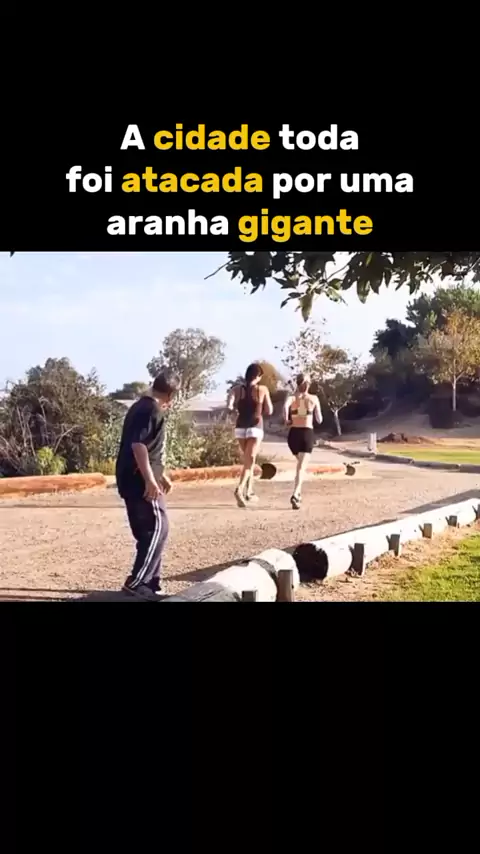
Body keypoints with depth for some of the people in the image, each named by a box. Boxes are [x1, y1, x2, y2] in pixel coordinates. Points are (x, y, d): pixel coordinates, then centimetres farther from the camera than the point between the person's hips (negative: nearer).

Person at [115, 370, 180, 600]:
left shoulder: (141, 406, 19)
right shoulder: (152, 409, -13)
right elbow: (138, 444, -24)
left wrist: (161, 475, 34)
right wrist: (150, 480, -26)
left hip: (133, 479, 10)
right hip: (140, 481, -10)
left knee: (147, 530, 14)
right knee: (157, 528, -6)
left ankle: (150, 582, 20)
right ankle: (136, 583, -5)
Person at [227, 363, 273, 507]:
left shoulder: (237, 389, 2)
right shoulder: (263, 389, -4)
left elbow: (229, 406, -12)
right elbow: (269, 411, 0)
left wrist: (237, 408, 9)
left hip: (240, 428, 4)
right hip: (255, 428, -4)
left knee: (248, 460, 21)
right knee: (249, 461, -7)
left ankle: (249, 492, 26)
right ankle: (240, 489, -29)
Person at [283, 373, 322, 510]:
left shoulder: (292, 397, 4)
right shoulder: (314, 398, 5)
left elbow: (286, 406, -21)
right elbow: (319, 420, 10)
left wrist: (286, 420, -7)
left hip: (293, 433, 2)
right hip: (307, 434, -2)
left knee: (301, 464, 26)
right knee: (301, 467, -10)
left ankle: (298, 491, 27)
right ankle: (295, 495, -30)